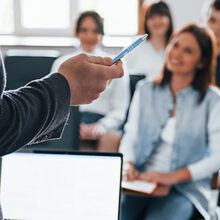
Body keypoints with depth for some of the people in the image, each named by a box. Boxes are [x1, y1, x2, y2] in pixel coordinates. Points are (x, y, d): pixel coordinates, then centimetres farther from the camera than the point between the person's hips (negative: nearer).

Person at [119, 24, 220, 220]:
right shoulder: (146, 90, 13)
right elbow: (130, 136, 12)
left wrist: (173, 177, -16)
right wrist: (128, 165, -9)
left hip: (185, 188, -3)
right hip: (140, 180, 3)